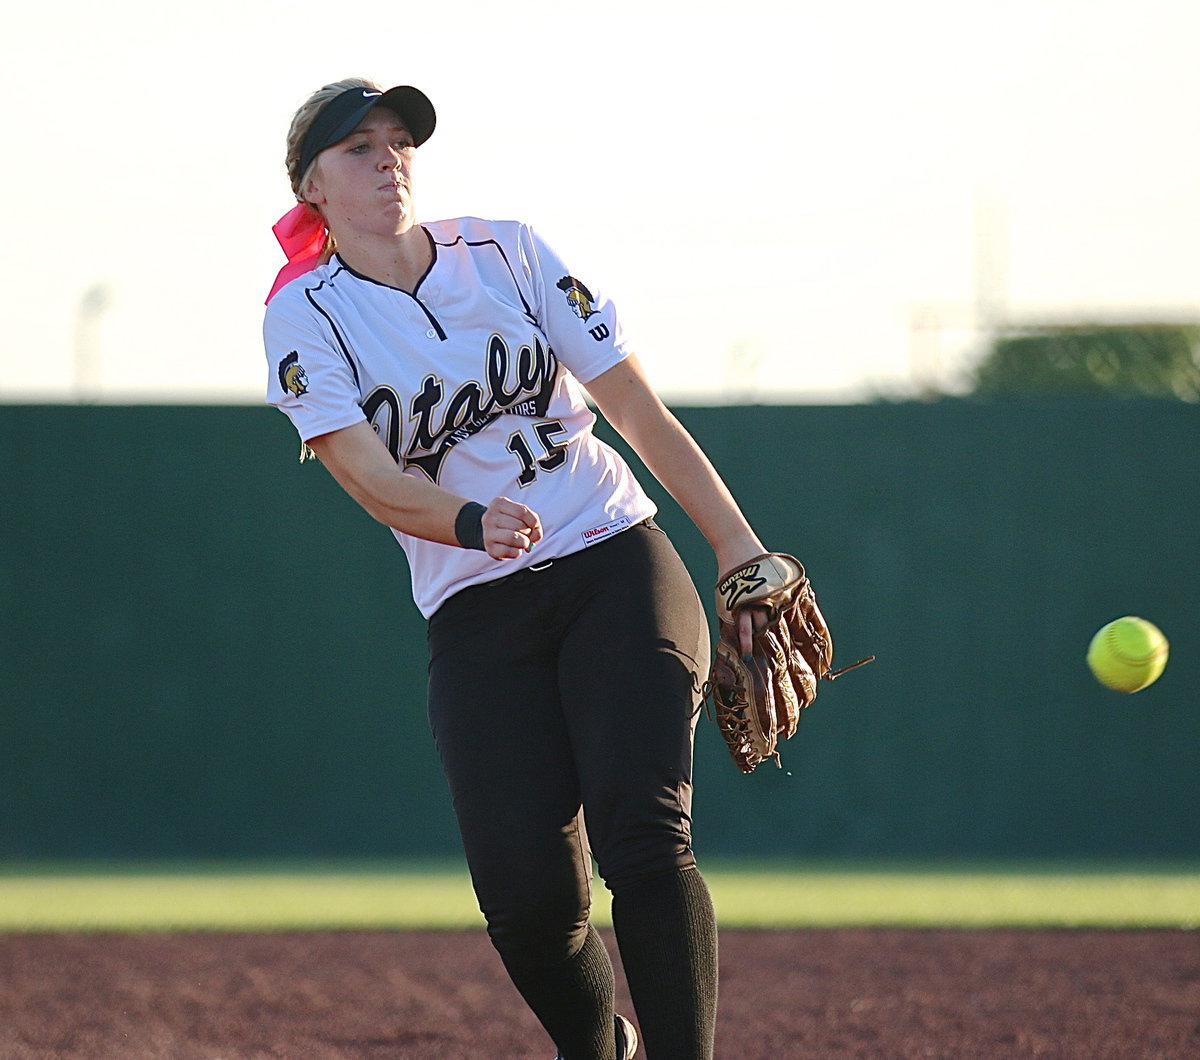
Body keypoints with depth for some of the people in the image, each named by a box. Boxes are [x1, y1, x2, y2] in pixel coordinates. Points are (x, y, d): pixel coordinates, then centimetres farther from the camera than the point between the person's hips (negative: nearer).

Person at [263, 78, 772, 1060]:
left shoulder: (508, 252, 5)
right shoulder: (306, 321, -1)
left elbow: (639, 409, 6)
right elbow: (374, 480, -16)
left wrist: (742, 552, 0)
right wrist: (471, 521, -37)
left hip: (619, 568, 1)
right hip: (477, 615, -1)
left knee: (643, 836, -21)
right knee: (528, 894, -15)